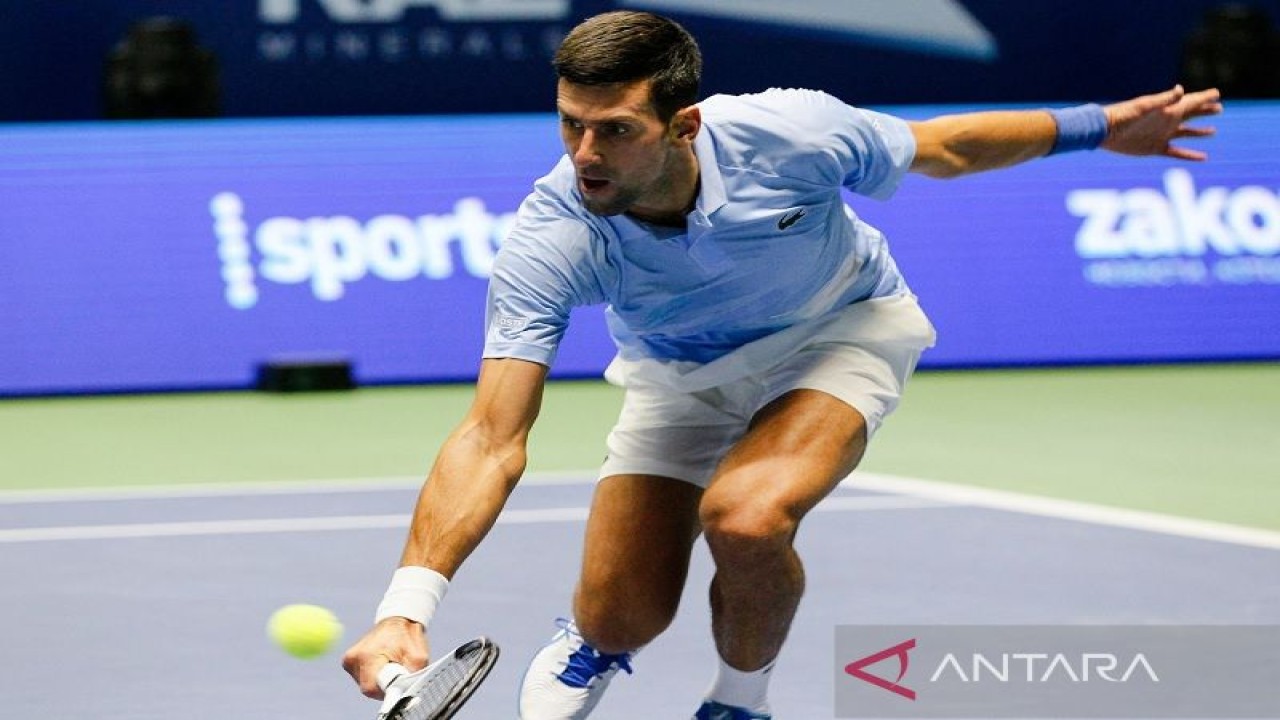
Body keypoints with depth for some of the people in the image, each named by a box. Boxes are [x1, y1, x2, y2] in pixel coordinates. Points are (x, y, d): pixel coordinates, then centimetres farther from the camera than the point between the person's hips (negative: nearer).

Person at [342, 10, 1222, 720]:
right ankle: (590, 642, 35)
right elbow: (493, 438, -39)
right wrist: (408, 607, -51)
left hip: (840, 329, -2)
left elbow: (936, 147, -11)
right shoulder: (552, 238, -35)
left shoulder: (792, 134, -35)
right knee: (622, 618, -6)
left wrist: (1094, 127, -1)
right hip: (680, 375, 2)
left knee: (746, 515, -31)